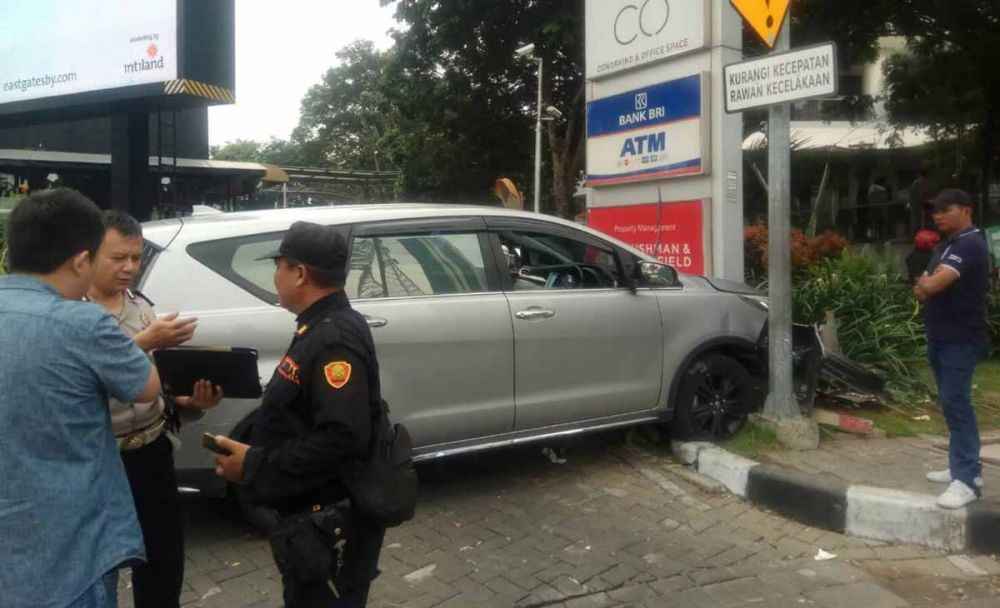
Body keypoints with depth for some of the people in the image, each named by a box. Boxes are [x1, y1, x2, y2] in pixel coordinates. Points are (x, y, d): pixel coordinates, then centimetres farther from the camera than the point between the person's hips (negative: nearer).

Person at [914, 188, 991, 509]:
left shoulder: (970, 245, -17)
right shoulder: (945, 246, 16)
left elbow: (932, 285, -26)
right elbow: (922, 289, 15)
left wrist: (927, 282, -3)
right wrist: (926, 285, -8)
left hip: (961, 339, -10)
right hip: (941, 337, 10)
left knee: (956, 405, -12)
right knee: (952, 404, 14)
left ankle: (968, 480, -10)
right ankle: (962, 466, 23)